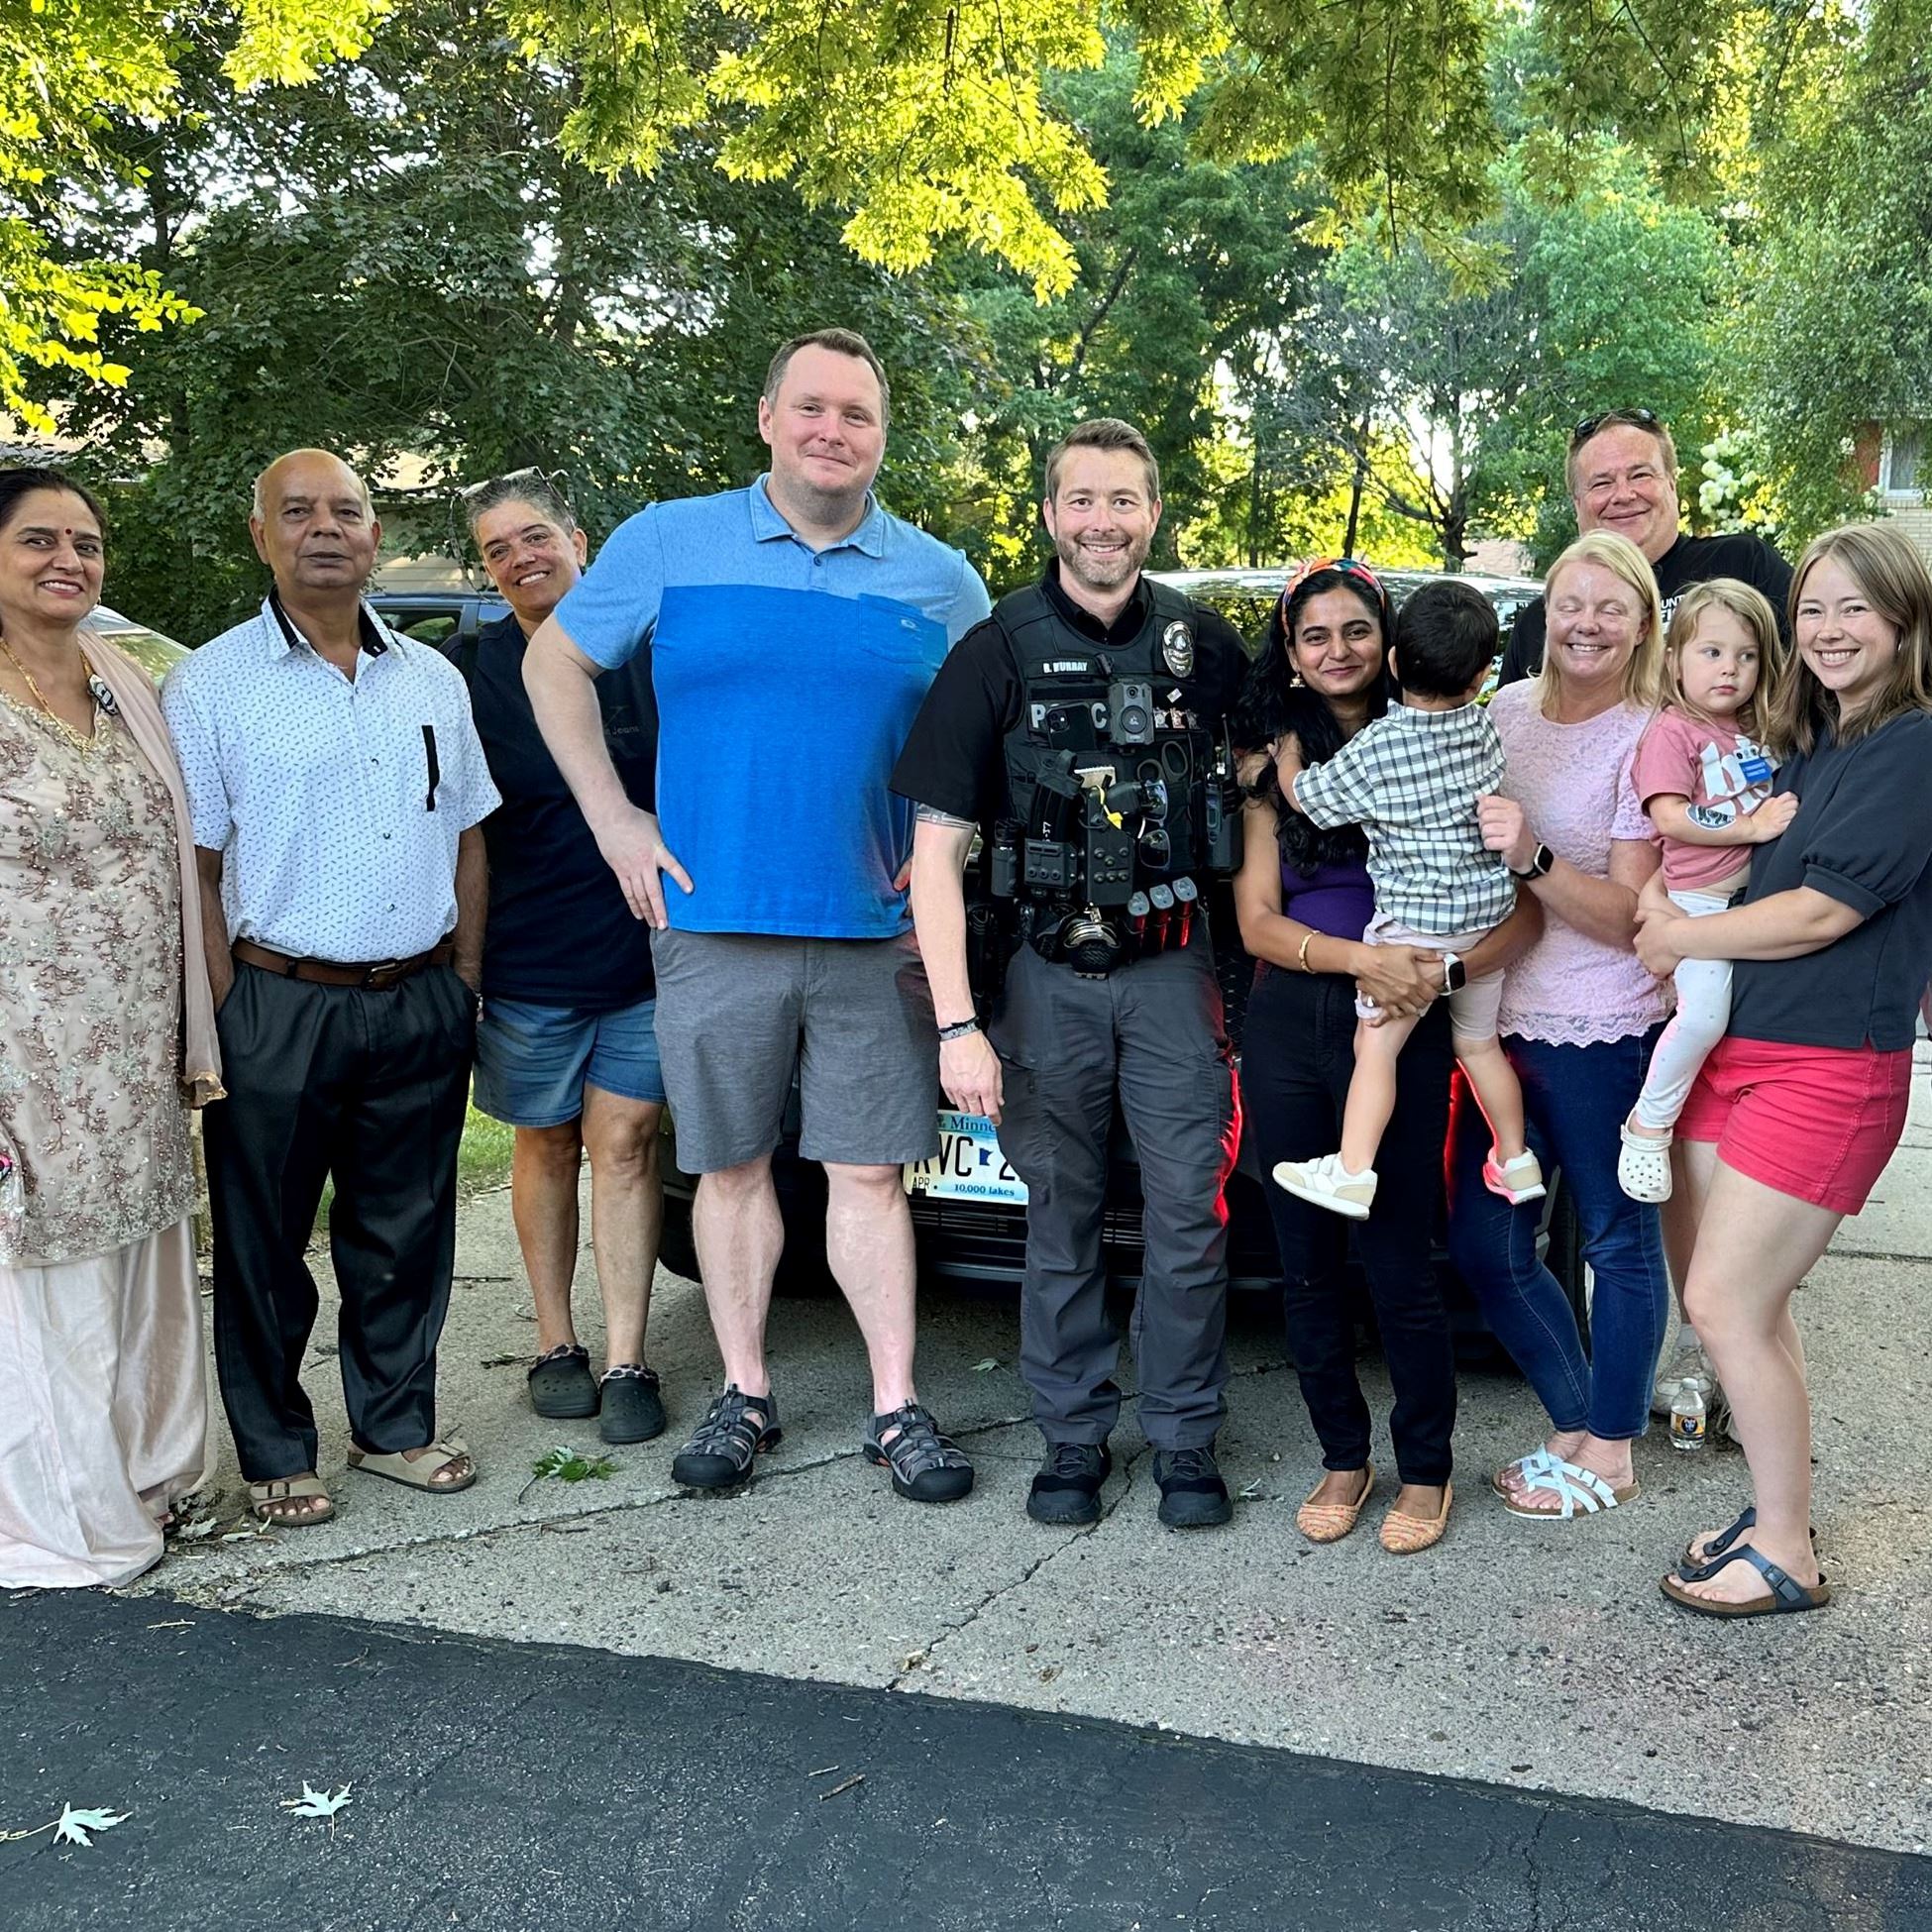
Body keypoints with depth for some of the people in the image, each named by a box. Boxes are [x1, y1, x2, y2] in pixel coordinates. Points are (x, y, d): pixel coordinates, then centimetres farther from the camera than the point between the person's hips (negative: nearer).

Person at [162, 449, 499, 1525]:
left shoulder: (433, 679, 11)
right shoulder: (211, 685, -2)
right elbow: (192, 869, -4)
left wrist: (463, 982, 7)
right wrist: (226, 1017, -10)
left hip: (421, 1007, 4)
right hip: (279, 1008, -3)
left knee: (406, 1235, 12)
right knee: (267, 1246, 6)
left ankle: (396, 1426, 28)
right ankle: (278, 1455, 22)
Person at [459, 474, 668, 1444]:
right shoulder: (469, 671, 2)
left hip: (643, 951, 0)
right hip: (525, 958, 0)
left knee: (623, 1143, 2)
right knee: (547, 1144, 10)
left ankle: (625, 1362, 8)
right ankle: (556, 1345, 24)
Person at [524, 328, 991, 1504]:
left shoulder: (941, 581, 6)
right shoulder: (669, 544, 2)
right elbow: (555, 663, 10)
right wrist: (611, 818, 2)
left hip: (877, 932, 0)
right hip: (712, 923, 0)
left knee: (870, 1174, 3)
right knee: (731, 1168, 9)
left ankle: (897, 1408, 13)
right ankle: (745, 1397, 22)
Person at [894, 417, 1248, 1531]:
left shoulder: (1206, 646, 5)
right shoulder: (1001, 653, -2)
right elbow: (938, 848, -5)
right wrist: (957, 1024, -12)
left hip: (1172, 968, 1)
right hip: (1047, 976, -1)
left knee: (1190, 1218, 0)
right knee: (1062, 1221, 7)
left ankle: (1187, 1442, 16)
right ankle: (1074, 1439, 21)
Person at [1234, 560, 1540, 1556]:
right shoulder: (1272, 761, 8)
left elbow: (1522, 910, -2)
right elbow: (1257, 921, 0)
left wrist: (1443, 970, -21)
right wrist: (1362, 958, -17)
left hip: (1402, 1030, -2)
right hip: (1287, 1030, 2)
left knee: (1398, 1264, -1)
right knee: (1307, 1261, 9)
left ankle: (1426, 1470, 19)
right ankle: (1343, 1457, 26)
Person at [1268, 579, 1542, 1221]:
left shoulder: (1376, 748, -16)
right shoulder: (1486, 730, -1)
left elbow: (1304, 795, -3)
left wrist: (1286, 753, 15)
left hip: (1414, 922, -6)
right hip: (1490, 916, 6)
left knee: (1375, 1046, 1)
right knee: (1480, 1044, 21)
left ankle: (1352, 1171, -2)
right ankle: (1515, 1162, 33)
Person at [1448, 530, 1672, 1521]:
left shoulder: (1648, 742, -9)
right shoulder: (1505, 709, 6)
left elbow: (1628, 916, -14)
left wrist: (1530, 858, -27)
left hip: (1603, 1031, -6)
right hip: (1504, 1018, 6)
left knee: (1618, 1241, 7)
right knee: (1483, 1242, 10)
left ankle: (1608, 1456, 22)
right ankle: (1580, 1426, 27)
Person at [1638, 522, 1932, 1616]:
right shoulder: (1807, 748, 15)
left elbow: (1822, 911, -18)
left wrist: (1681, 940, -6)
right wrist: (1669, 913, -2)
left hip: (1826, 1067, -8)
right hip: (1737, 1050, 8)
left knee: (1727, 1306, -6)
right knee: (1751, 1302, 12)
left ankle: (1787, 1559, 9)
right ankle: (1778, 1511, 27)